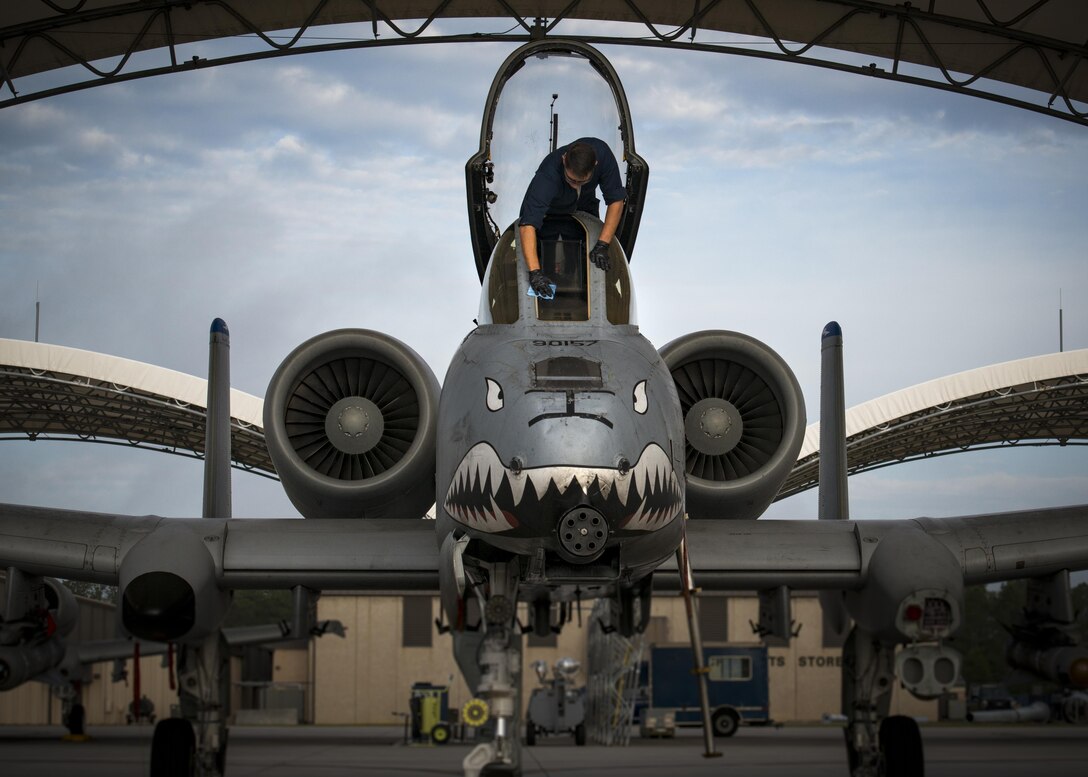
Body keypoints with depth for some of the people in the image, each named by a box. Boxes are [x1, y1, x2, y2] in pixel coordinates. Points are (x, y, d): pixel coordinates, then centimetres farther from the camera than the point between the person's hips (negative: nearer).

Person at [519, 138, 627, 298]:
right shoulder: (548, 175, -45)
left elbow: (616, 200, -25)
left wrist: (603, 245, -34)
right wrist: (534, 272, -64)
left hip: (584, 206, 2)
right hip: (548, 212, -2)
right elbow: (528, 225, -53)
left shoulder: (602, 153, -35)